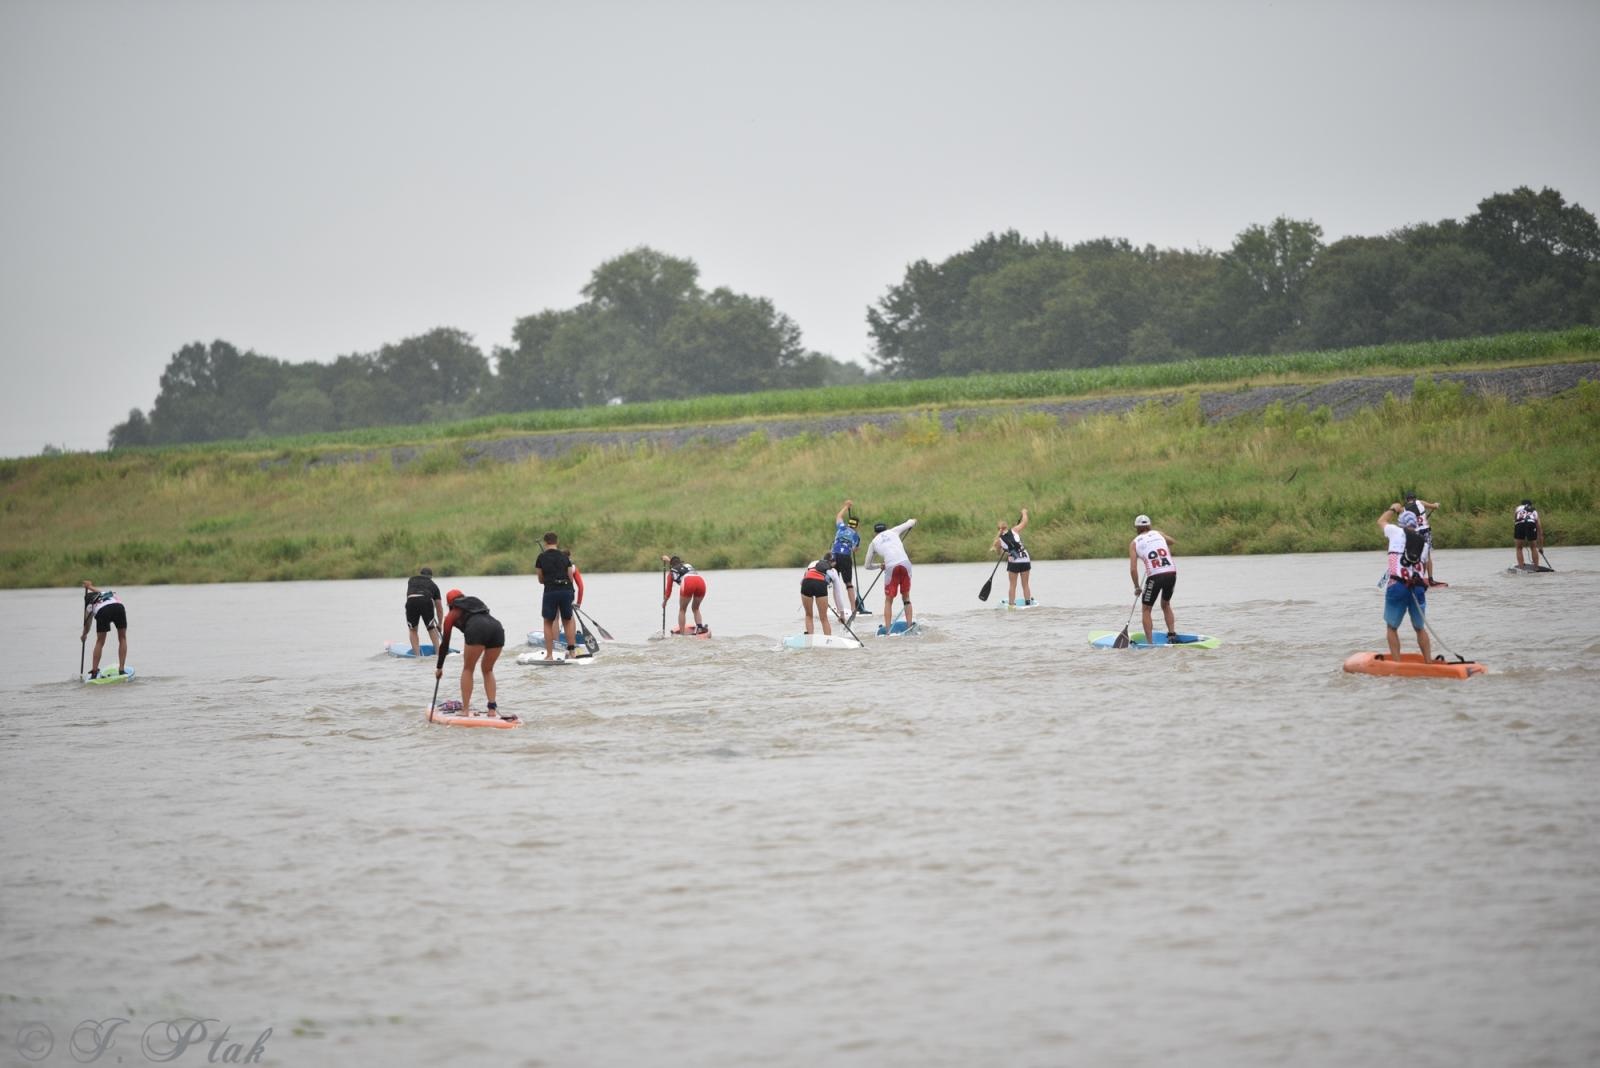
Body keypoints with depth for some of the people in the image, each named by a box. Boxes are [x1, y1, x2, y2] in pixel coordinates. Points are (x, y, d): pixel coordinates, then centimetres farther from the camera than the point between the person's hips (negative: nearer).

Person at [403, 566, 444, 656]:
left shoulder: (411, 580, 33)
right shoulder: (433, 585, 30)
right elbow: (439, 608, 31)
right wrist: (439, 624, 42)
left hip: (411, 601, 0)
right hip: (427, 601, 0)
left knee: (413, 630, 18)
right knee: (431, 628, 22)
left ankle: (417, 654, 9)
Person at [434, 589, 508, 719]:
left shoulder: (452, 614, 26)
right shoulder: (477, 603, 39)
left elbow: (445, 643, 30)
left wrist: (439, 667, 39)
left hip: (477, 630, -4)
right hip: (497, 628, 4)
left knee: (467, 669, 14)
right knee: (488, 670, 21)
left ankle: (465, 709, 8)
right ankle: (492, 709, 13)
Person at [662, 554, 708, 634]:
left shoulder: (672, 571, 28)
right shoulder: (688, 565, 39)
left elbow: (668, 590, 32)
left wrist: (664, 601, 50)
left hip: (688, 583, -4)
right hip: (701, 581, 4)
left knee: (682, 610, 14)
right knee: (695, 608, 23)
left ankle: (682, 633, 7)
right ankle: (700, 626, 2)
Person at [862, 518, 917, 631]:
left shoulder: (874, 542, 22)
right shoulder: (893, 531, 22)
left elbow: (867, 566, 28)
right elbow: (911, 523, 31)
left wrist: (879, 566, 45)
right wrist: (911, 521, 54)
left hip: (891, 567, -1)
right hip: (905, 563, 1)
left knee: (888, 600, 12)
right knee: (906, 597, 15)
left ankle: (887, 628, 4)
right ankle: (909, 625, 10)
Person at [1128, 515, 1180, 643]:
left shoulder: (1134, 543, 7)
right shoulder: (1158, 533, 15)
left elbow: (1133, 569, 0)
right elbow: (1173, 542, 37)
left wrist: (1137, 587, 11)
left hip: (1154, 576, -3)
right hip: (1171, 573, 3)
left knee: (1146, 609, 12)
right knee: (1166, 605, 26)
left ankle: (1149, 642, 4)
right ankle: (1172, 635, 18)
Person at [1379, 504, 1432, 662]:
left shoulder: (1397, 532, 4)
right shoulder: (1422, 541, 15)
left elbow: (1381, 521, 22)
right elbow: (1422, 563, 12)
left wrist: (1393, 509, 35)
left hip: (1398, 585, -4)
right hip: (1418, 587, 4)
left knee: (1391, 627, 7)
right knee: (1420, 628, 17)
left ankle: (1397, 663, -1)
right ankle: (1429, 662, 13)